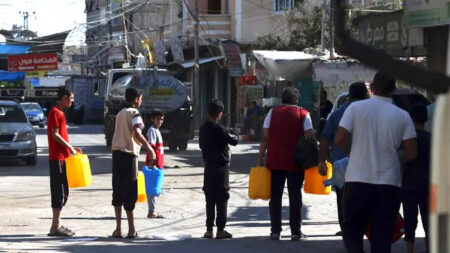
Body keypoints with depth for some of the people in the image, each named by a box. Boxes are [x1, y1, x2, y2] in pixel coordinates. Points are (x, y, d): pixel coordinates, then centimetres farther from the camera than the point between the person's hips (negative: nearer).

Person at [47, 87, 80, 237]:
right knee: (59, 192, -9)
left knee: (63, 192, 12)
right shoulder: (55, 112, -11)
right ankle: (55, 227, -8)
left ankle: (57, 225, 16)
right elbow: (54, 134, -18)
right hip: (57, 158, -10)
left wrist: (71, 148, 14)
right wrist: (70, 147, -14)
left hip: (63, 157, 10)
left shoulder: (60, 112, 19)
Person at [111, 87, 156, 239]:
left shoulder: (120, 113, 17)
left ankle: (118, 229, 7)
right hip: (129, 153, -7)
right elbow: (137, 133, -23)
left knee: (117, 192, 8)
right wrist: (149, 149, -25)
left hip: (116, 152, 7)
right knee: (129, 192, -4)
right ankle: (131, 229, -3)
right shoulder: (134, 113, -7)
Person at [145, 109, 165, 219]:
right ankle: (151, 212, -7)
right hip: (153, 164, -9)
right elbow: (151, 148, -19)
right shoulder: (152, 131, -11)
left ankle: (153, 211, 14)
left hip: (158, 164, 9)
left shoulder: (157, 131, 18)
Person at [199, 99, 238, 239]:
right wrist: (232, 133, 8)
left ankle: (209, 230, 11)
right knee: (222, 198, -1)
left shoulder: (203, 128, 6)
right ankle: (220, 230, -1)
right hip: (221, 166, -7)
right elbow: (234, 141, -13)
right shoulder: (219, 129, -16)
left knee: (209, 198, 10)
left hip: (208, 166, 7)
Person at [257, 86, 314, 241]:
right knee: (295, 196, 5)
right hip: (295, 162, -1)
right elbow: (310, 138, -6)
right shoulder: (303, 114, 1)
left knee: (275, 196, 7)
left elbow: (265, 138, 0)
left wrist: (260, 158, 4)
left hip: (274, 161, 1)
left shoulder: (273, 113, 4)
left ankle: (275, 231, 6)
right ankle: (295, 232, 4)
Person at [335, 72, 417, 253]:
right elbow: (411, 153, -1)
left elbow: (339, 139, -8)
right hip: (389, 182, 1)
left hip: (357, 180, -1)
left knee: (352, 227, 12)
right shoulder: (402, 116, 0)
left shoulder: (356, 108, -3)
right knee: (382, 235, 8)